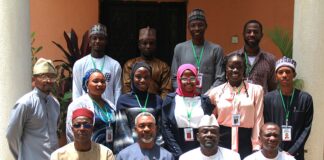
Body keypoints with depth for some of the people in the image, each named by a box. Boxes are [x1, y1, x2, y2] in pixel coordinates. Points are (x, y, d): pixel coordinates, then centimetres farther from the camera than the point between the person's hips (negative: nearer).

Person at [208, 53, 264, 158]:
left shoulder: (256, 90, 1)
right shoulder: (215, 92, 5)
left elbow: (258, 121, 0)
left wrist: (257, 148, -3)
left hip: (246, 143, -1)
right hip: (222, 142, 1)